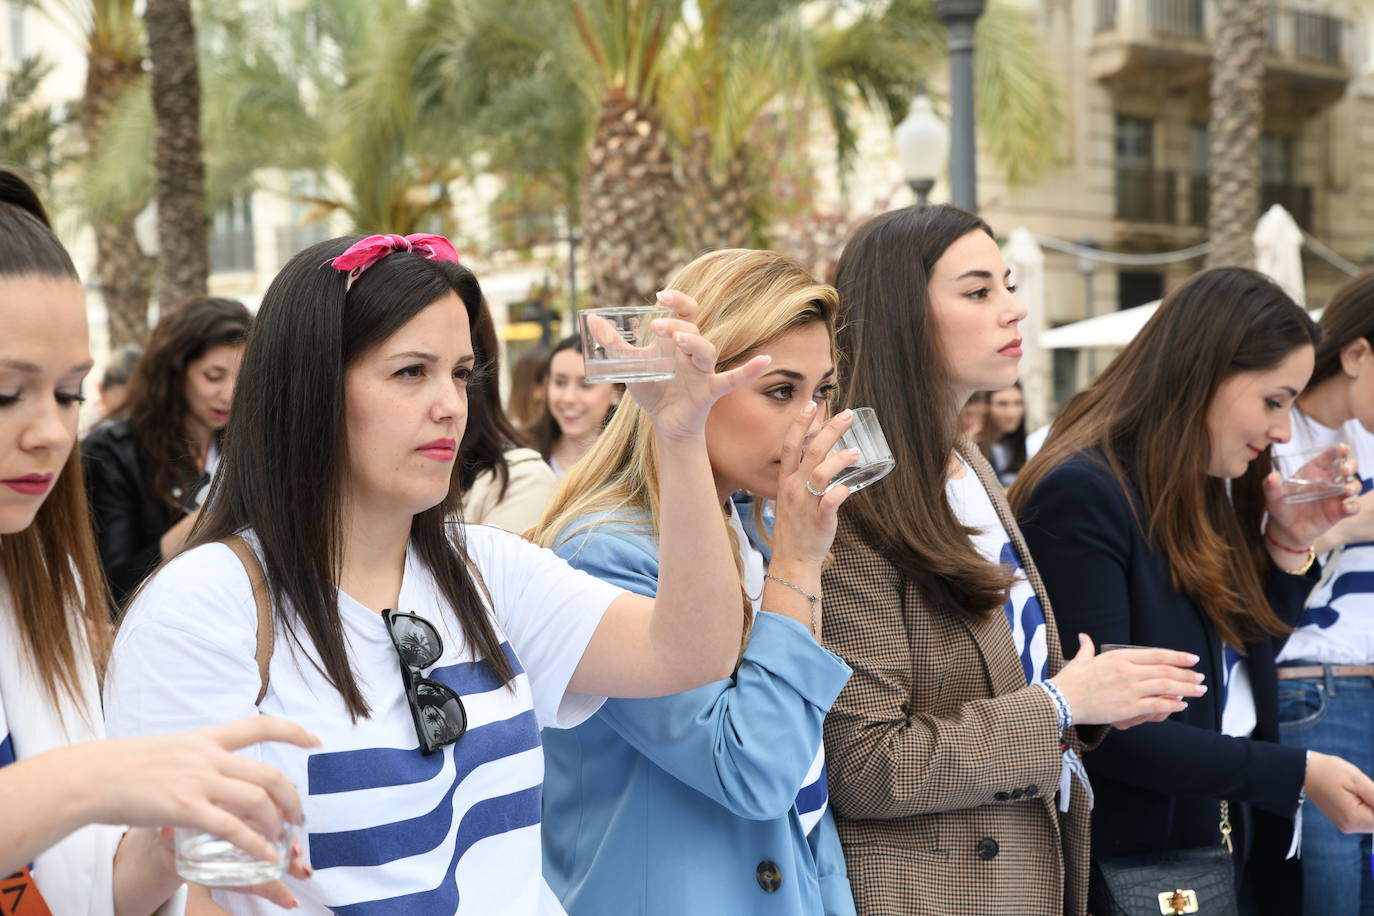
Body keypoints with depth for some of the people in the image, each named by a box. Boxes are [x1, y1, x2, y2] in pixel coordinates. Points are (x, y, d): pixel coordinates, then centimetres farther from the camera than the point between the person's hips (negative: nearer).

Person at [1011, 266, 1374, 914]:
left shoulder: (1208, 492, 7)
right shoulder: (1082, 496, -20)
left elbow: (1238, 671, 13)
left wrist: (1290, 543, 0)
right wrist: (1299, 776, -23)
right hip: (1126, 859, -8)